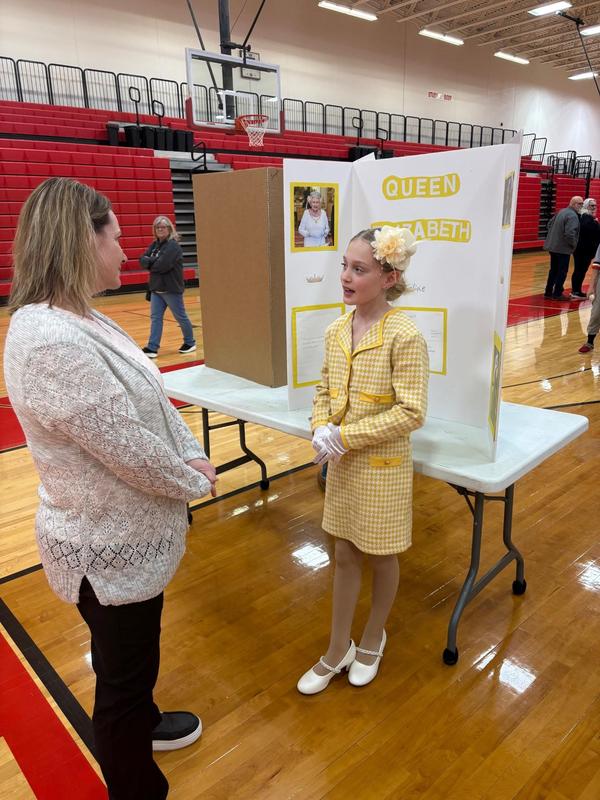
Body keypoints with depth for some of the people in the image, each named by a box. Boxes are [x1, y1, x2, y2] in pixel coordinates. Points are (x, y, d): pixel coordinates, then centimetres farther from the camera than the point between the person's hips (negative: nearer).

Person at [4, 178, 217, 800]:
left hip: (127, 536, 9)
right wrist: (194, 481, -11)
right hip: (110, 551, -9)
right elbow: (130, 447, -27)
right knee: (123, 674, 15)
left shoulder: (77, 320, 2)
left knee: (133, 657, 32)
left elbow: (152, 401, 6)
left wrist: (192, 456, -5)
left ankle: (144, 724, 58)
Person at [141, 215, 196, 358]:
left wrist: (150, 262, -5)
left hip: (172, 289, -7)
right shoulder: (154, 244, 12)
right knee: (155, 317, 1)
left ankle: (190, 342, 23)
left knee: (181, 317, 6)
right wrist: (154, 261, -14)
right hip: (156, 288, 7)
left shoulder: (173, 246, -13)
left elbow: (162, 266, -23)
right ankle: (152, 348, 1)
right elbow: (142, 260, 4)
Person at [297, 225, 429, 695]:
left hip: (383, 466, -5)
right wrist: (320, 429, -10)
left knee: (382, 558, 16)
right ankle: (338, 650, 35)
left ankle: (373, 639, 42)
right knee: (345, 556, 18)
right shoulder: (337, 330, -1)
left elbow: (411, 413, -21)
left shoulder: (405, 336, -20)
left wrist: (345, 436, -20)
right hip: (342, 463, 6)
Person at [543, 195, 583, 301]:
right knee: (562, 271, 1)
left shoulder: (561, 211, 11)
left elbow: (550, 224, 19)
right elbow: (570, 233, -26)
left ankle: (548, 292, 20)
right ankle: (557, 294, 6)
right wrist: (573, 244, -10)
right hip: (563, 248, -9)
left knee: (553, 270, 15)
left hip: (553, 246, 9)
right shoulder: (573, 216, -17)